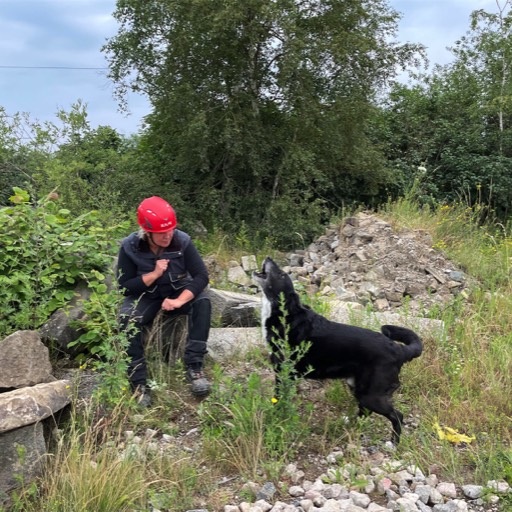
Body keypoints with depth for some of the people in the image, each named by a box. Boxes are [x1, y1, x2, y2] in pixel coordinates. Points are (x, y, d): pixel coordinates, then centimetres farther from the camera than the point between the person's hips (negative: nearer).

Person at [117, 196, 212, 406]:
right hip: (145, 296, -1)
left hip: (178, 292, 1)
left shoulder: (182, 241, -17)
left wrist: (180, 301, -33)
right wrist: (154, 274, -28)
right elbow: (124, 287, -14)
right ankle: (139, 382, -24)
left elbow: (201, 276, -18)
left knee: (203, 302, -29)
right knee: (127, 318, -32)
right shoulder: (130, 247, -18)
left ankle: (194, 367, -26)